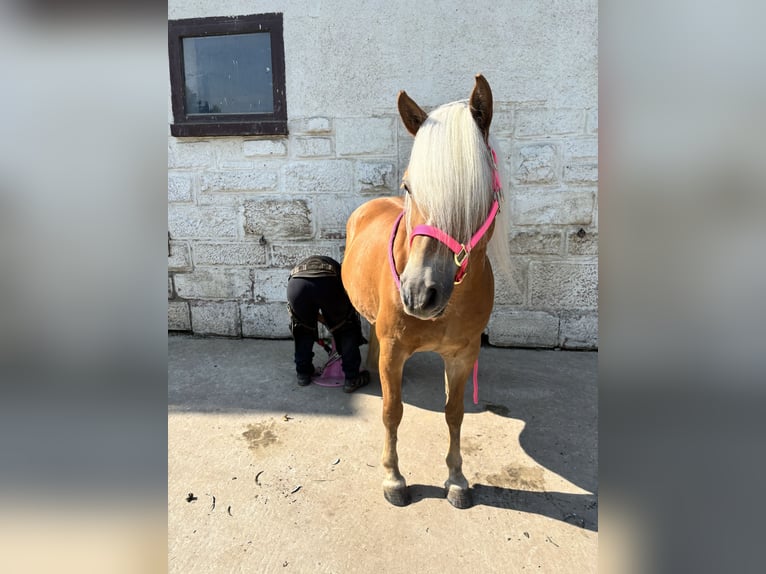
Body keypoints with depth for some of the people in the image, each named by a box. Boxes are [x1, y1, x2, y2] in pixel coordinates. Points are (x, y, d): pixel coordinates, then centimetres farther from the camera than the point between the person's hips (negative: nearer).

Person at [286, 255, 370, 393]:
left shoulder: (299, 267, 46)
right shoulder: (336, 267, 42)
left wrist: (325, 321, 57)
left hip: (296, 283, 2)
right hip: (327, 283, -2)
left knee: (304, 328, 33)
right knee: (347, 329, 23)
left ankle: (303, 373, 37)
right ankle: (352, 378, 22)